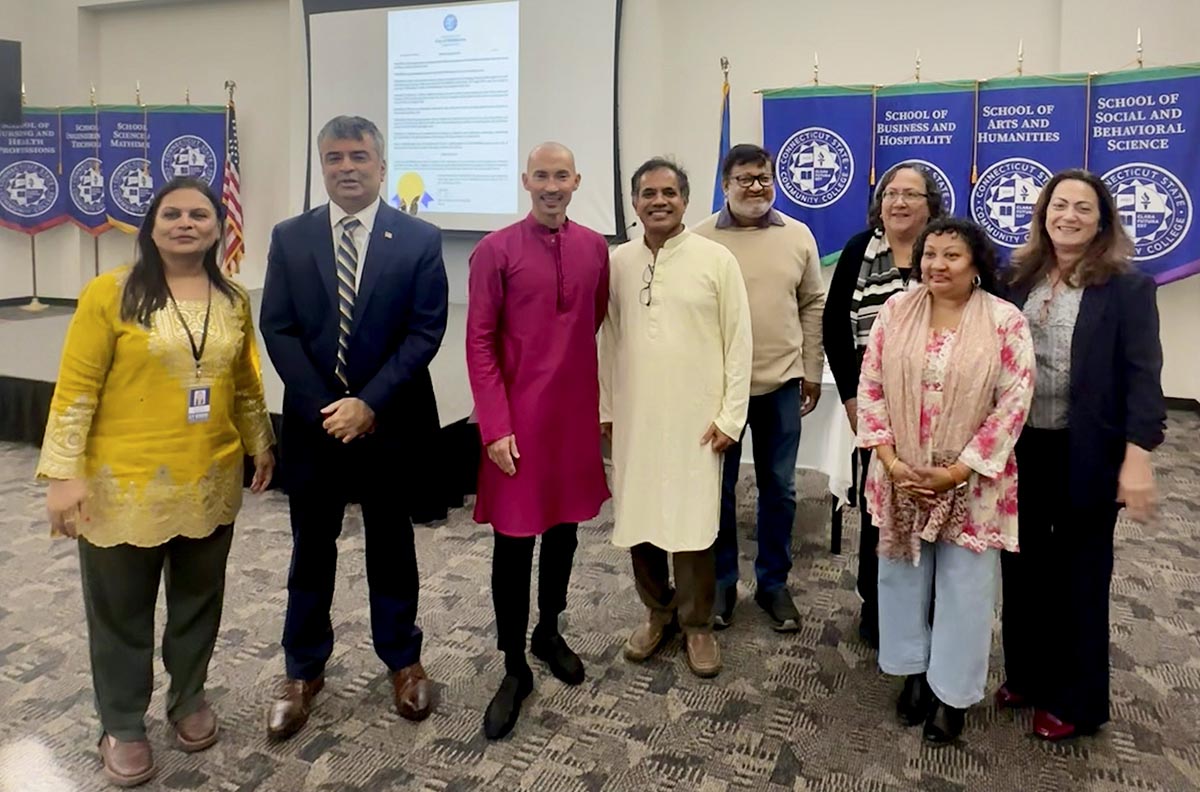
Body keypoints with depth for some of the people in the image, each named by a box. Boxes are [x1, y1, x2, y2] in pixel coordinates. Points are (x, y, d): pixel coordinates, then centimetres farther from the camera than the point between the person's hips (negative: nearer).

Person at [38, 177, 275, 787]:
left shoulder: (233, 300, 4)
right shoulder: (110, 293, -9)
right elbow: (75, 389, -10)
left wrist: (261, 445, 16)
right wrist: (63, 474, -13)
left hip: (211, 484, 4)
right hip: (123, 484, -3)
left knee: (198, 600, 17)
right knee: (122, 610, 11)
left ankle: (188, 699, 39)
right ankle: (122, 727, 30)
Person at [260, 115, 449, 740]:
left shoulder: (419, 239, -3)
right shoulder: (289, 238, 3)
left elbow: (426, 331, -8)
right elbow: (277, 330, -1)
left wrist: (369, 404, -16)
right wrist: (325, 408, -11)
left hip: (389, 422, -1)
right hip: (312, 422, 2)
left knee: (391, 545, 13)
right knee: (311, 548, 13)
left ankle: (402, 660, 30)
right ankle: (303, 671, 29)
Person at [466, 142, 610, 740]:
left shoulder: (595, 247, 5)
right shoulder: (496, 250, -6)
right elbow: (479, 342, -7)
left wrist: (602, 403, 11)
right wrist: (495, 427, -12)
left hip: (577, 413, 4)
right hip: (519, 420, -4)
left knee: (564, 530, 16)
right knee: (513, 542, 3)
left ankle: (549, 634, 38)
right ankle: (514, 670, 18)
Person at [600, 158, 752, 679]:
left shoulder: (716, 259, -4)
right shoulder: (617, 262, 5)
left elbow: (739, 342, -4)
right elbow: (608, 338, 10)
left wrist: (730, 415, -7)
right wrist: (604, 406, 8)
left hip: (695, 416, -3)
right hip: (633, 415, 3)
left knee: (692, 523, 2)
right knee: (638, 519, 10)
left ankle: (697, 624, 23)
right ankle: (657, 611, 31)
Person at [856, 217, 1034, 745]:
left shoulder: (1005, 322, -9)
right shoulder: (895, 311, -1)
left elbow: (1013, 402, -10)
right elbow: (870, 388, -1)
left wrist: (958, 471, -14)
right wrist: (890, 461, -9)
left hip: (970, 482, -2)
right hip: (902, 477, 3)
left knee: (963, 586, 7)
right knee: (902, 574, 15)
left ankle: (952, 691, 26)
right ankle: (914, 671, 36)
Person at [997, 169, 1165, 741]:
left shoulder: (1127, 288, -7)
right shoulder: (1020, 279, 5)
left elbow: (1141, 376, -11)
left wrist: (1138, 457, -18)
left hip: (1086, 455, -4)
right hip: (1022, 449, 4)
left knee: (1079, 574, 10)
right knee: (1023, 566, 15)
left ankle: (1076, 699, 27)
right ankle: (1026, 674, 35)